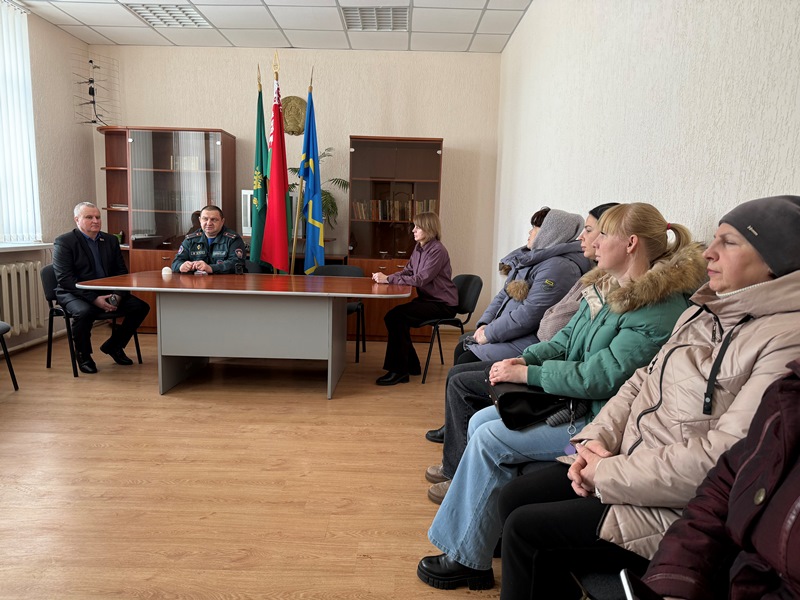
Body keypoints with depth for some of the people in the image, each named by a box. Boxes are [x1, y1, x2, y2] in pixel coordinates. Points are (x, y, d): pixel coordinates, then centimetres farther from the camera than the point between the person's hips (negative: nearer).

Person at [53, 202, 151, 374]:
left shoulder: (111, 240, 11)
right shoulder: (64, 242, -6)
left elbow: (121, 271, 9)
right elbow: (65, 279, -15)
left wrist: (118, 295, -11)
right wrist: (94, 299, -25)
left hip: (107, 293, 5)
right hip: (75, 294, -5)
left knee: (141, 307, -12)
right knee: (84, 312, -37)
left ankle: (113, 346, 9)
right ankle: (83, 355, -7)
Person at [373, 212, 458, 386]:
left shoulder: (437, 251, -18)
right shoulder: (419, 248, 9)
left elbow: (421, 279, -26)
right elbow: (407, 272, 8)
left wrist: (388, 279, -25)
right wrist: (385, 278, -10)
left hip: (443, 304, -8)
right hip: (427, 299, 8)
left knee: (397, 316, -20)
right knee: (392, 316, -6)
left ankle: (398, 370, -10)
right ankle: (410, 365, 7)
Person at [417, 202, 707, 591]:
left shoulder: (658, 313, -22)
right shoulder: (606, 287, 7)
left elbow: (598, 378, -25)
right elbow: (566, 339, 13)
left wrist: (526, 374, -18)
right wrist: (524, 358, -5)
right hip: (569, 398, 9)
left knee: (489, 441, -16)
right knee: (480, 421, 1)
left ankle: (468, 561, 2)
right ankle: (485, 527, 12)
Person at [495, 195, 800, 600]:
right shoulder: (704, 314, 9)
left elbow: (722, 460, -26)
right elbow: (642, 382, 11)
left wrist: (606, 473, -18)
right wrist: (596, 440, -5)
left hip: (683, 508, -8)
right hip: (629, 459, 8)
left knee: (525, 529, -11)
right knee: (515, 497, 1)